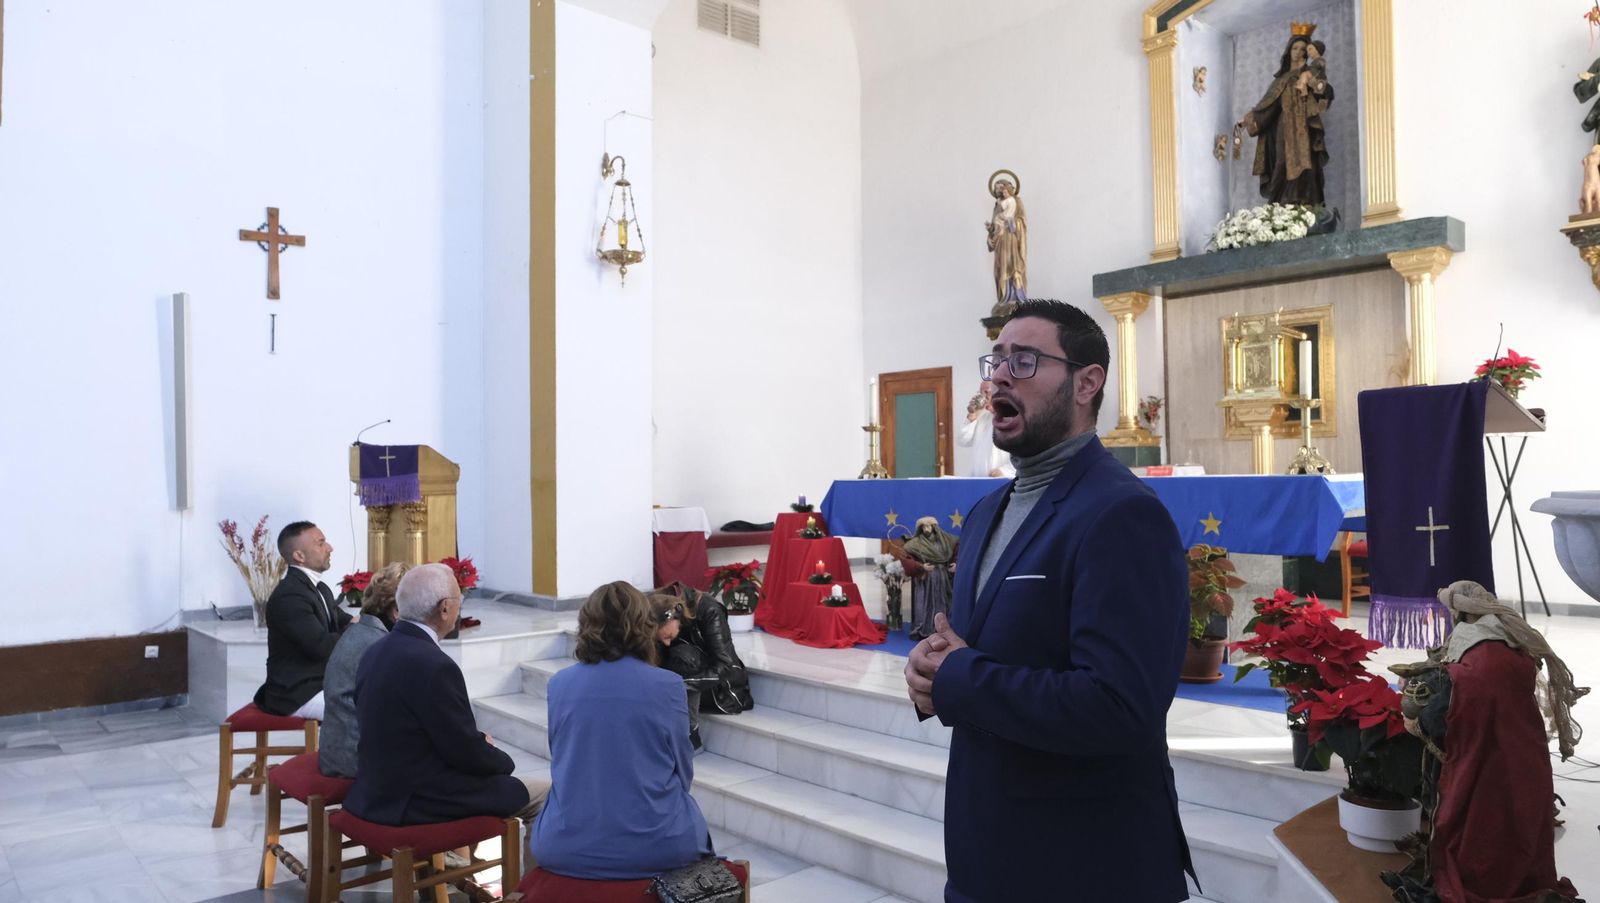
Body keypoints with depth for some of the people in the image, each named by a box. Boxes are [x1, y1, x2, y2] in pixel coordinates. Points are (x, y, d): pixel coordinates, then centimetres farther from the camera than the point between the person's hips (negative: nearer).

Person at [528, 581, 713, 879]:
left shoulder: (559, 683, -2)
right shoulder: (668, 686, -9)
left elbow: (560, 765, 11)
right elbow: (683, 773, 2)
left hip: (567, 847, 2)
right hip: (656, 846, -2)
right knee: (690, 813, 30)